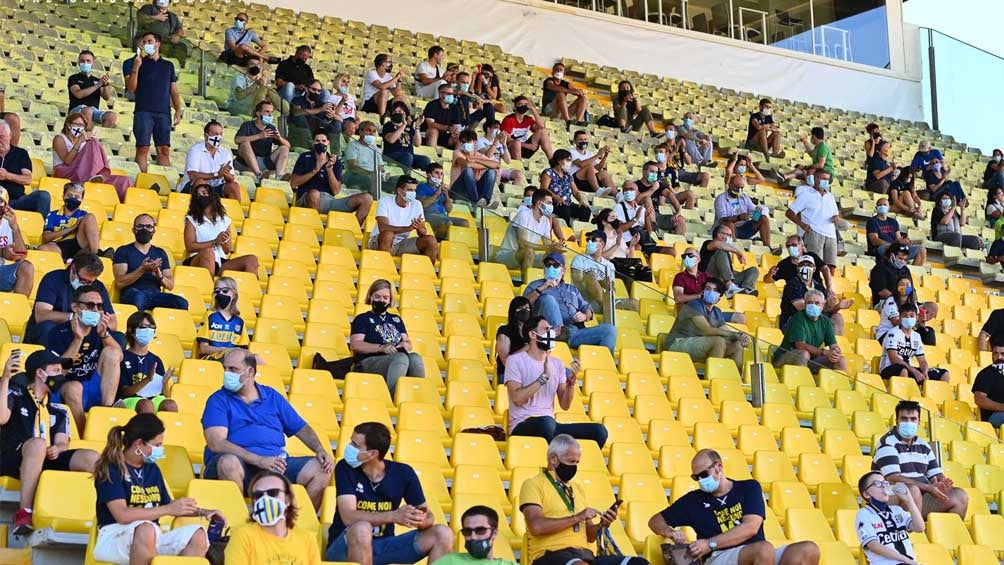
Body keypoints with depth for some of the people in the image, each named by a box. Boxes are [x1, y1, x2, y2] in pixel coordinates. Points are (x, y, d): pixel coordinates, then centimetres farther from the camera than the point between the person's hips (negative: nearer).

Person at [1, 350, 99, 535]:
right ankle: (24, 513, -40)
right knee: (38, 443, -38)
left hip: (47, 460, 4)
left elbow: (62, 443, 10)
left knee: (92, 458, -20)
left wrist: (57, 450, -15)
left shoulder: (59, 410, 25)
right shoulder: (15, 395, 13)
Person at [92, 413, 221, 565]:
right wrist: (169, 509, -20)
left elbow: (167, 504, 26)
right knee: (145, 529, -39)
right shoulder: (111, 469, -8)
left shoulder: (152, 469, 14)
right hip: (115, 538, -7)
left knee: (197, 534, -18)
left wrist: (203, 512, 10)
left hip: (152, 538, 7)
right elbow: (122, 515, -20)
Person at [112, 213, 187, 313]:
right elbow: (120, 282, -2)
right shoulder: (123, 251, 13)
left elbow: (170, 285, 17)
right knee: (139, 297, -41)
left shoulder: (160, 253, 24)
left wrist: (160, 276, -5)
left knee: (182, 303, -28)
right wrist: (142, 269, -14)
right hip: (131, 294, -3)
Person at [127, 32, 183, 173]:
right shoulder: (139, 63, 12)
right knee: (143, 148, -9)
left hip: (163, 113, 2)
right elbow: (131, 88, 3)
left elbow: (174, 91, 17)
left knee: (164, 150, -3)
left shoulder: (168, 65, 18)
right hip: (143, 112, -2)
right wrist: (135, 68, -9)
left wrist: (178, 111, 5)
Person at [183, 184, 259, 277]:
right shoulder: (192, 220, 12)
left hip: (221, 263, 3)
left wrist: (224, 242, -3)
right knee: (208, 252, -38)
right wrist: (214, 242, -11)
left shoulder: (224, 220, 21)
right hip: (198, 261, -3)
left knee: (251, 260, -19)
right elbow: (190, 247, -2)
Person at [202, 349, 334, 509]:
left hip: (276, 464, 4)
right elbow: (215, 443, -9)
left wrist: (321, 451, 0)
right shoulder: (218, 400, 6)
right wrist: (258, 460, -20)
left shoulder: (272, 396, 19)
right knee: (229, 462, -38)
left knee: (321, 468, -14)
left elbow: (302, 429, 21)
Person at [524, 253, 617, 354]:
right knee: (548, 298, -29)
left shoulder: (572, 289, 35)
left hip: (576, 332, 4)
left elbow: (587, 308, 25)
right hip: (554, 330, -4)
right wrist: (541, 289, -8)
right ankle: (558, 332, -47)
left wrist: (585, 316, 1)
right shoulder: (536, 285, 23)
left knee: (610, 329, -18)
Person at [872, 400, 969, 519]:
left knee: (959, 496, -8)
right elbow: (893, 479, -19)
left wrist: (942, 484, -11)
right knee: (913, 490, -37)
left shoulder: (923, 445, 16)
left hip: (923, 497, 7)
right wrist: (928, 487, -22)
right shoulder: (887, 443, -7)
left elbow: (937, 475, 16)